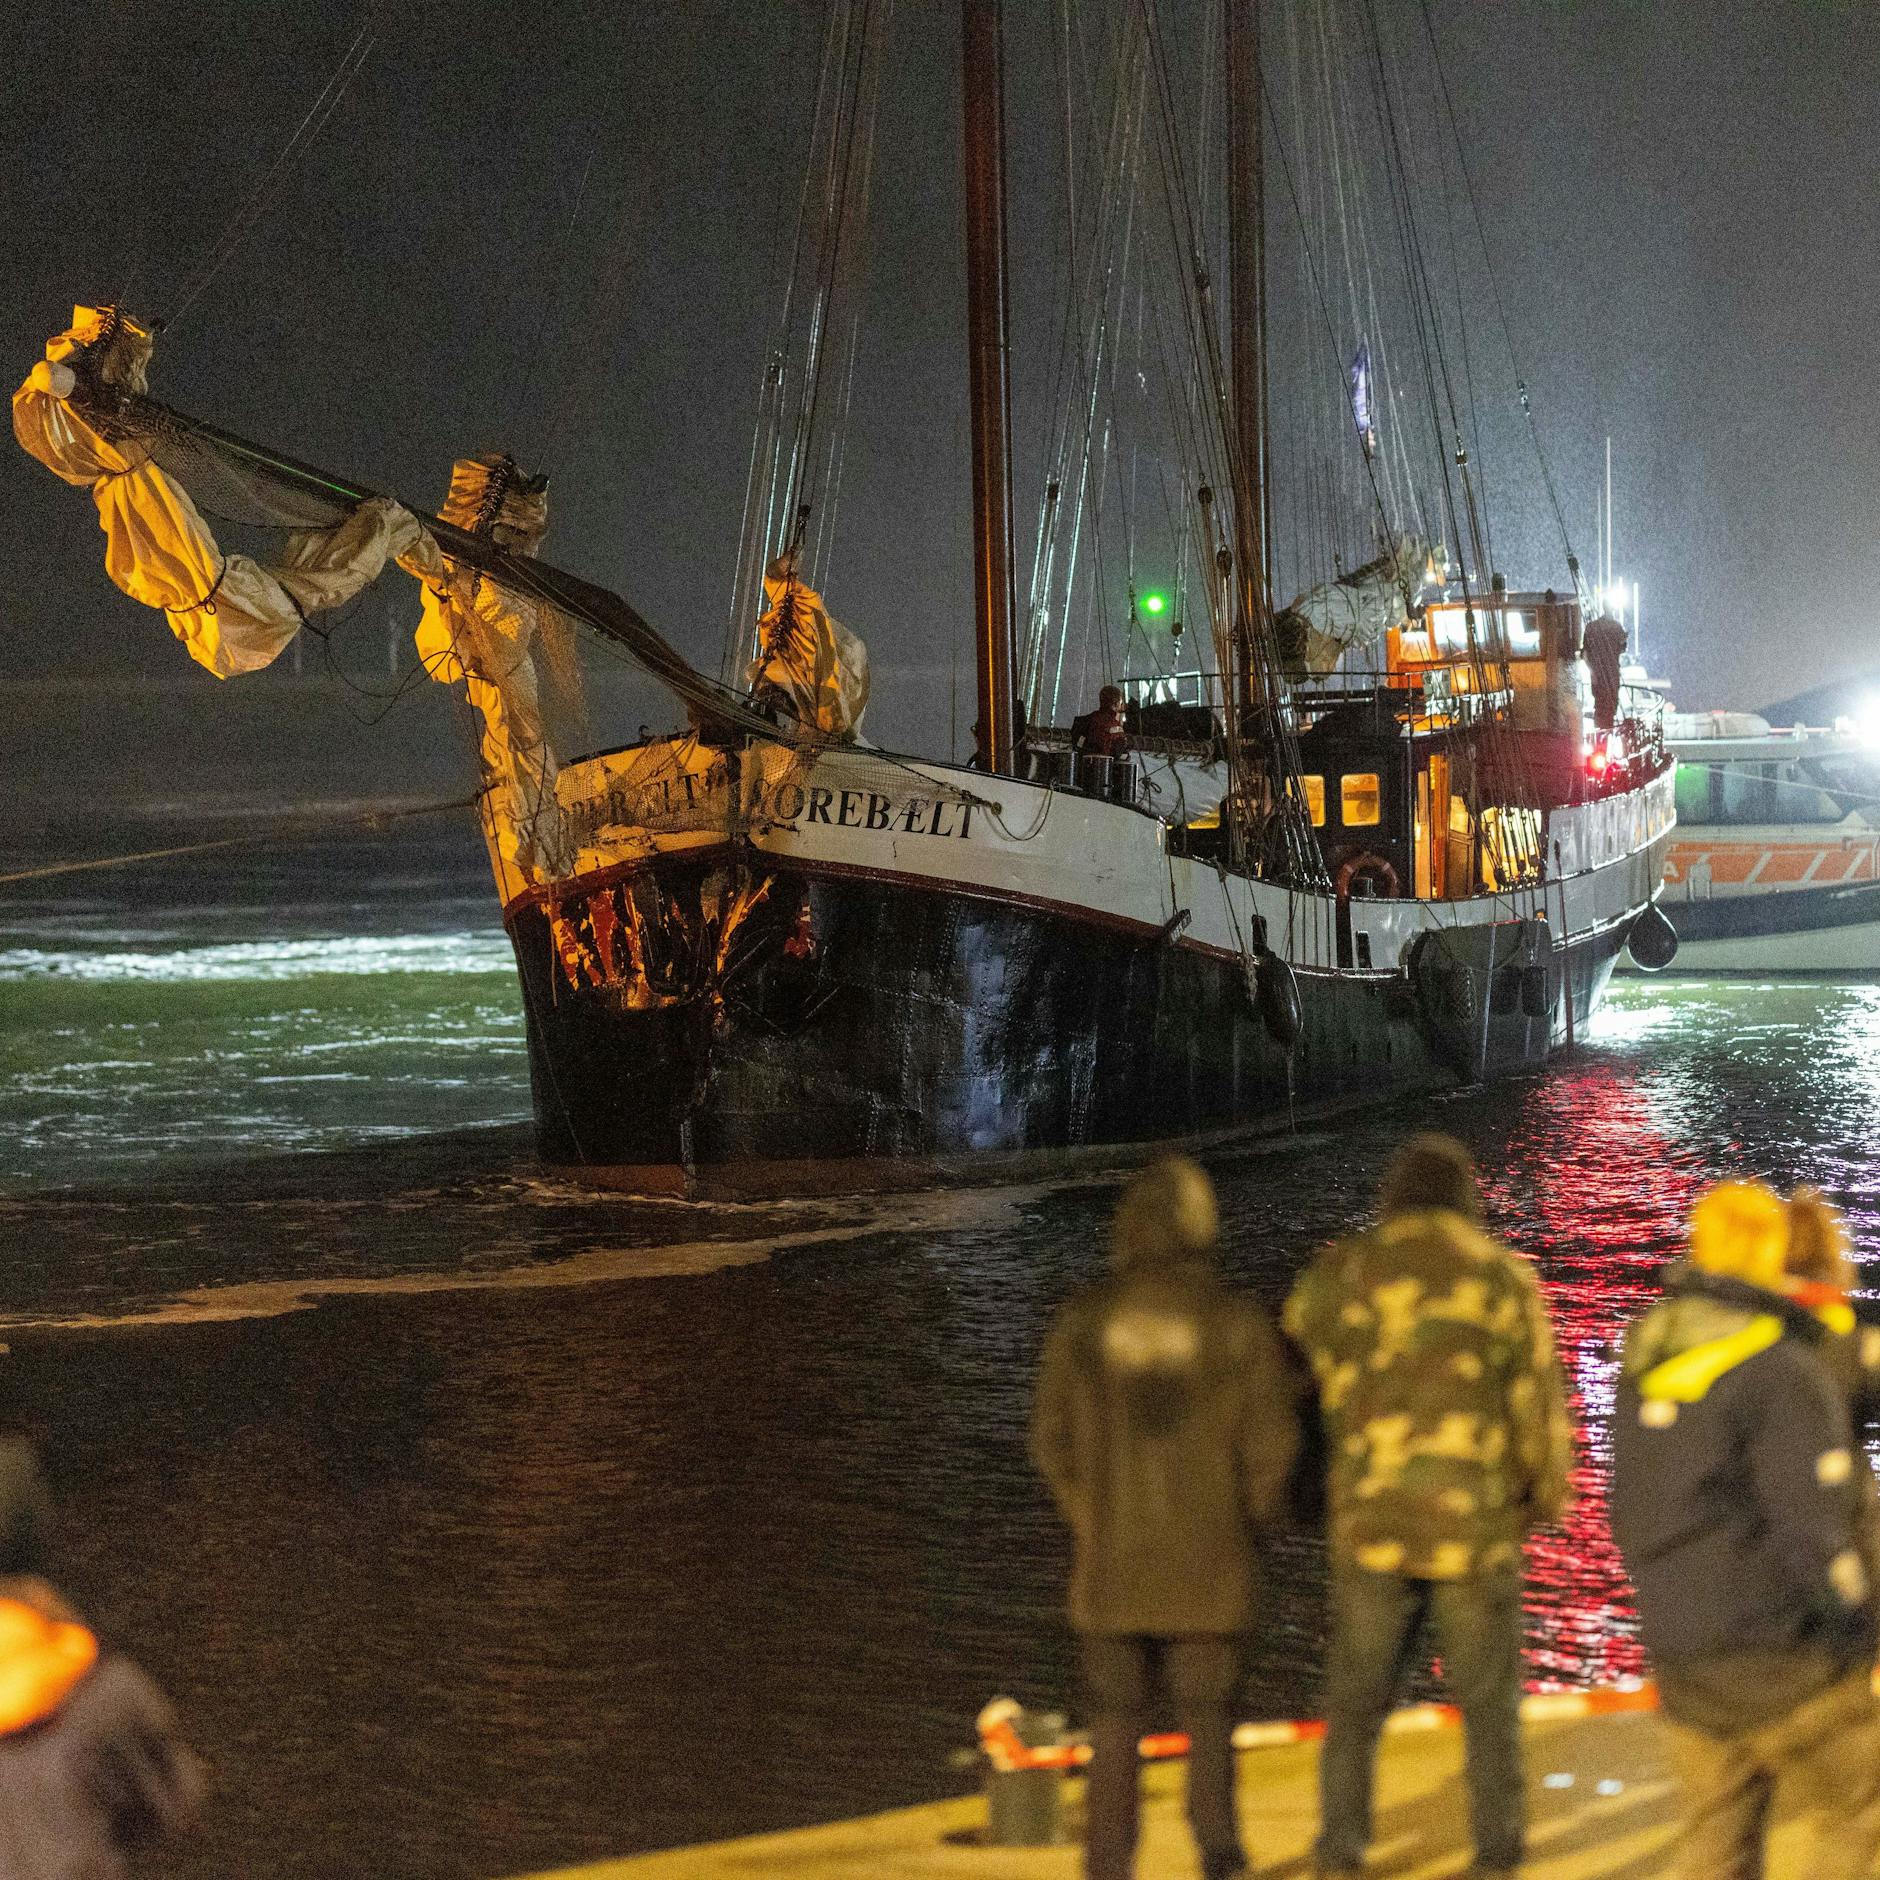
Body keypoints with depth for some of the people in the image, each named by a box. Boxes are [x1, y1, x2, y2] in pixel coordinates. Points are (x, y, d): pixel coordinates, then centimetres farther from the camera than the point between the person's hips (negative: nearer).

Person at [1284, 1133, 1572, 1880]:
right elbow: (1539, 1403, 0)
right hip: (1479, 1525, 0)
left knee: (1355, 1706, 10)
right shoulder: (1503, 1278, -2)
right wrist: (1549, 1495, 17)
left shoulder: (1339, 1275, 0)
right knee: (1490, 1706, 12)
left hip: (1370, 1522, 1)